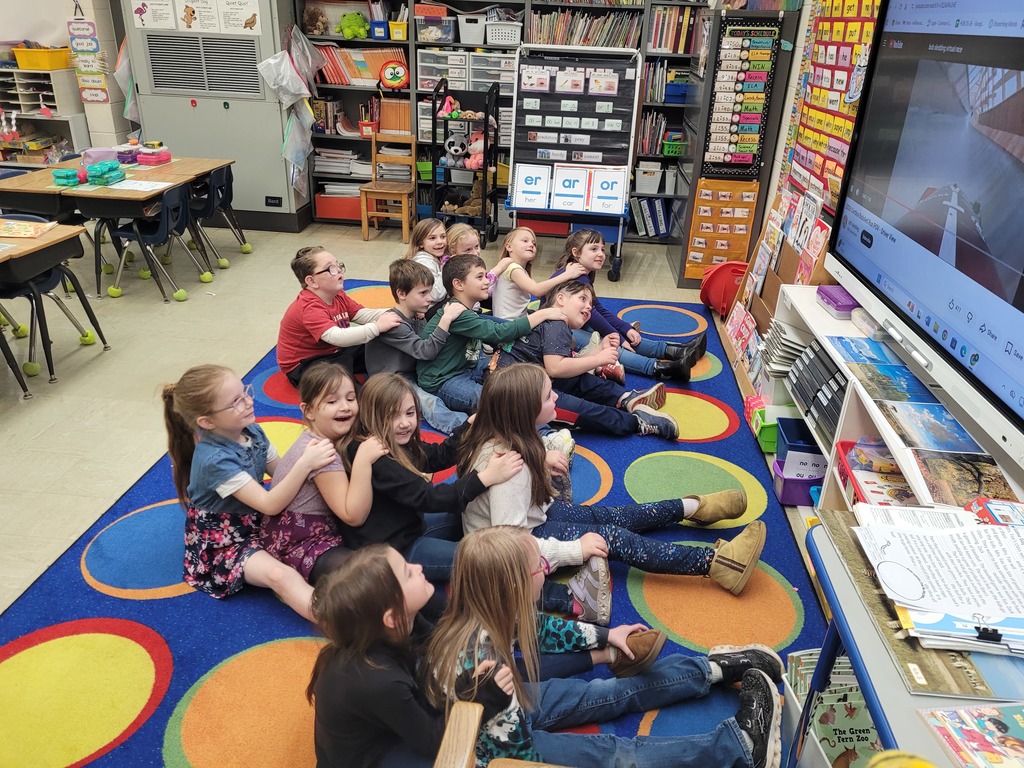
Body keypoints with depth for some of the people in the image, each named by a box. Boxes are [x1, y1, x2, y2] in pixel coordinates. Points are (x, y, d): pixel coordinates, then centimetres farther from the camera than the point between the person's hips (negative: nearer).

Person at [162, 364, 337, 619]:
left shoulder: (251, 430, -6)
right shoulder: (215, 460, -30)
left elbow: (281, 475, 1)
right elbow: (270, 505, -32)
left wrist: (308, 456, -18)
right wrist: (305, 464, -42)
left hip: (255, 520, 9)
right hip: (222, 540, -8)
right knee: (280, 575, -33)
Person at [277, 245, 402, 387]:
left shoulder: (338, 296, 0)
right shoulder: (309, 308, -31)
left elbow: (365, 315, -7)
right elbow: (336, 337, -45)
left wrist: (390, 314, -27)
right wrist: (377, 327, -50)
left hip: (329, 353, 9)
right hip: (301, 366, -9)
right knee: (347, 359, -35)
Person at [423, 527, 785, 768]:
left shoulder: (490, 614, -19)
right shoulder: (478, 661, -43)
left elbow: (537, 628, 3)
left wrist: (605, 635, 12)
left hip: (512, 702, 7)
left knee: (618, 691, 9)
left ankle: (715, 668, 23)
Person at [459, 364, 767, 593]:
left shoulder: (495, 433, -9)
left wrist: (538, 460, 3)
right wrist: (575, 549, -29)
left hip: (528, 515, 9)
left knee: (613, 517, 11)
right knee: (614, 537, -12)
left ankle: (693, 507, 26)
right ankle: (716, 564, -7)